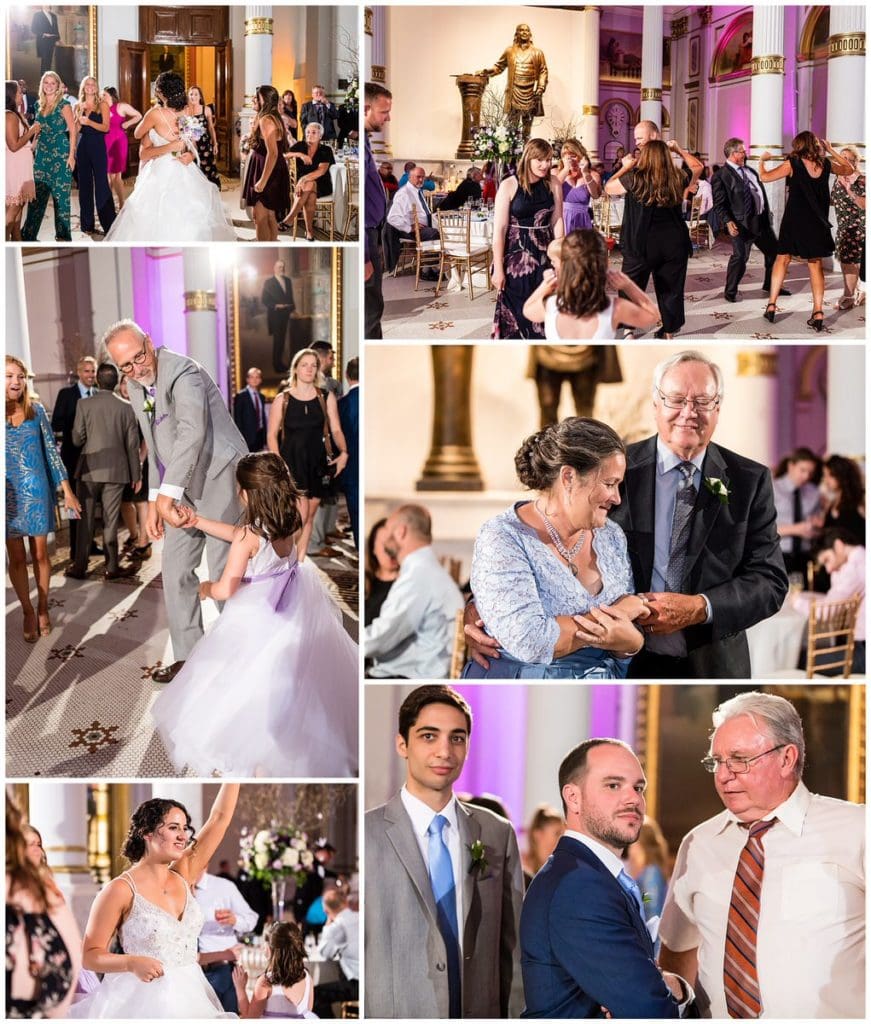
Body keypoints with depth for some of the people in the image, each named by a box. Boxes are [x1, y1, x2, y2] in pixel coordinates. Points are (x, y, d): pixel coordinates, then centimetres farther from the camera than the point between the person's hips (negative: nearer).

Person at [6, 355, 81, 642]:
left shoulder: (36, 410, -1)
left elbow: (51, 451, 3)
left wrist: (67, 490, 3)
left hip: (37, 491, 1)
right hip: (8, 494, -1)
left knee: (40, 554, 6)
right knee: (16, 558, 5)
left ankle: (43, 609, 21)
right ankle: (28, 612, 18)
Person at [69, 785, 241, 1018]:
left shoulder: (184, 875, 6)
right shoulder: (121, 890, -10)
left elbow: (219, 818, 5)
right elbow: (89, 955, -9)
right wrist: (132, 963, -25)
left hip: (190, 996, 5)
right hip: (143, 998, -5)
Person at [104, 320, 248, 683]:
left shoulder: (182, 373, -22)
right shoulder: (135, 385, 6)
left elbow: (193, 432, -36)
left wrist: (167, 493, -40)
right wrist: (153, 501, 7)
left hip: (219, 475, -9)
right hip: (184, 485, 9)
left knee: (223, 570, -6)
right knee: (175, 567, 8)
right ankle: (187, 656, 17)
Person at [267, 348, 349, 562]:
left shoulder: (326, 398, 5)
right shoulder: (282, 400, 0)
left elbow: (336, 430, 3)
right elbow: (272, 435, 0)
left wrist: (343, 452, -15)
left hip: (318, 462, 3)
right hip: (291, 462, -3)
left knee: (309, 516, 7)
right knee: (300, 514, -16)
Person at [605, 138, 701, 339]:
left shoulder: (634, 179, -10)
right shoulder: (677, 180, -2)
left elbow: (608, 187, 6)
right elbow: (697, 166, 18)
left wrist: (625, 167, 16)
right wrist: (679, 150, 23)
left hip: (641, 245, -2)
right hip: (674, 243, 2)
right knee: (671, 290, 12)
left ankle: (628, 330, 14)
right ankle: (669, 332, 20)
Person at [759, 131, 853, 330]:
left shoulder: (792, 164, -7)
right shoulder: (825, 164, 2)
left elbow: (765, 177, -7)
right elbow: (848, 170, 20)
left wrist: (762, 160, 11)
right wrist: (831, 151, 20)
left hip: (794, 220, -2)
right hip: (817, 223, 2)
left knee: (782, 259, 12)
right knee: (815, 265, 7)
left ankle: (772, 305, 5)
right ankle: (818, 312, -1)